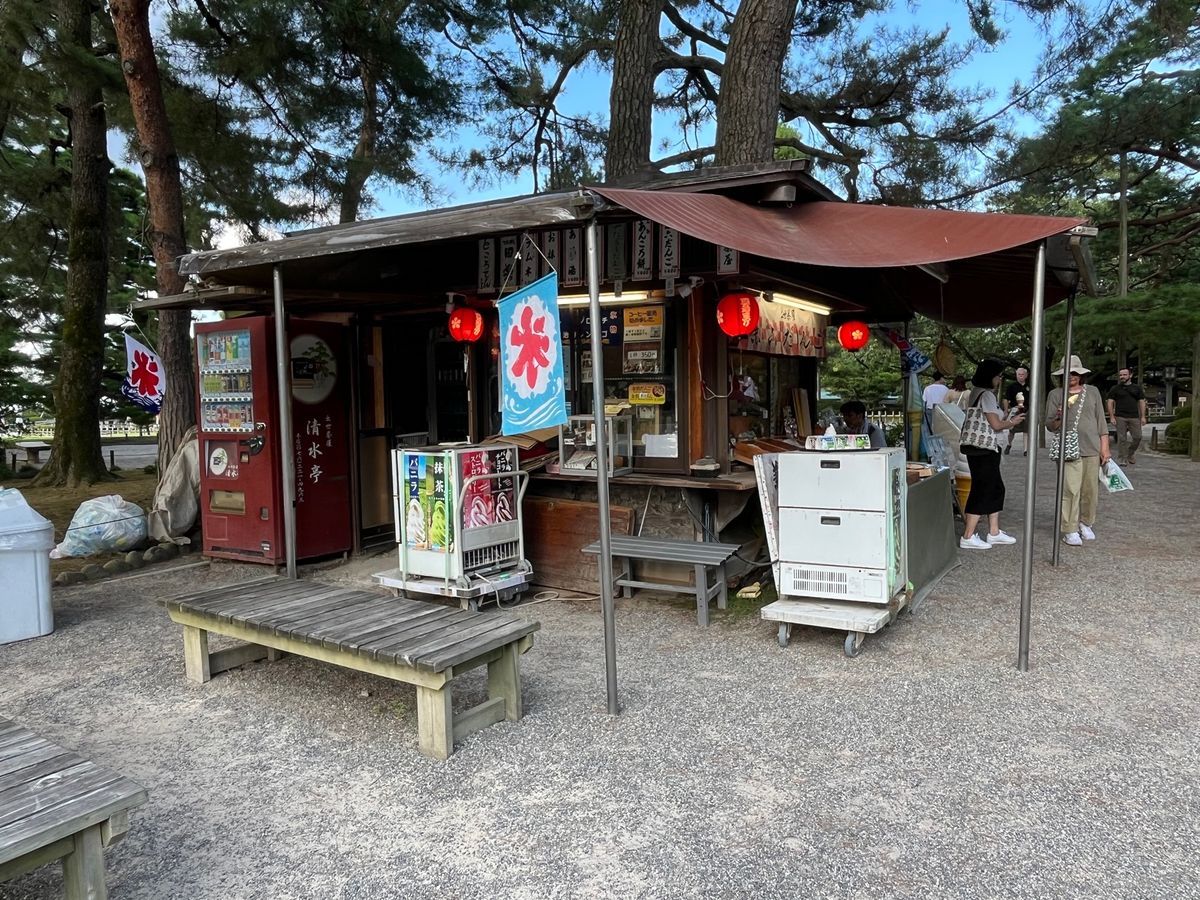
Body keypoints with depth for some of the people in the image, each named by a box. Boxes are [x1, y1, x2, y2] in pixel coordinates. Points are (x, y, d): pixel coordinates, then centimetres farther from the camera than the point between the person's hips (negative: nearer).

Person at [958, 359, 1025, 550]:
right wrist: (1012, 422, 2)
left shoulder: (976, 393, 16)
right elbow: (996, 424, -15)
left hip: (979, 448, 10)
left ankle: (994, 533, 21)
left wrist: (1008, 420, 14)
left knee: (996, 489, 15)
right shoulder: (986, 394, -14)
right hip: (984, 450, -10)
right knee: (982, 491, -6)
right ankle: (968, 537, -4)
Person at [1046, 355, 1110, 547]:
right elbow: (1049, 425, 4)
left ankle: (1086, 524, 22)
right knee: (1070, 490, -9)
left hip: (1092, 449, 3)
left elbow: (1101, 421, 13)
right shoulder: (1056, 394, 5)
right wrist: (1059, 417, -18)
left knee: (1091, 490, 6)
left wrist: (1104, 448, 7)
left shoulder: (1092, 392, 12)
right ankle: (1070, 530, -3)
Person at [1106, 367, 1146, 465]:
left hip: (1134, 417, 2)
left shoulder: (1136, 388, 13)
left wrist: (1143, 416, 4)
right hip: (1120, 417, -2)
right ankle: (1121, 459, 1)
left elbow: (1142, 402, 13)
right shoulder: (1115, 388, 7)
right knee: (1122, 439, -4)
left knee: (1137, 437, -1)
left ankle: (1130, 455, 20)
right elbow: (1110, 402, 3)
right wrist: (1112, 417, -6)